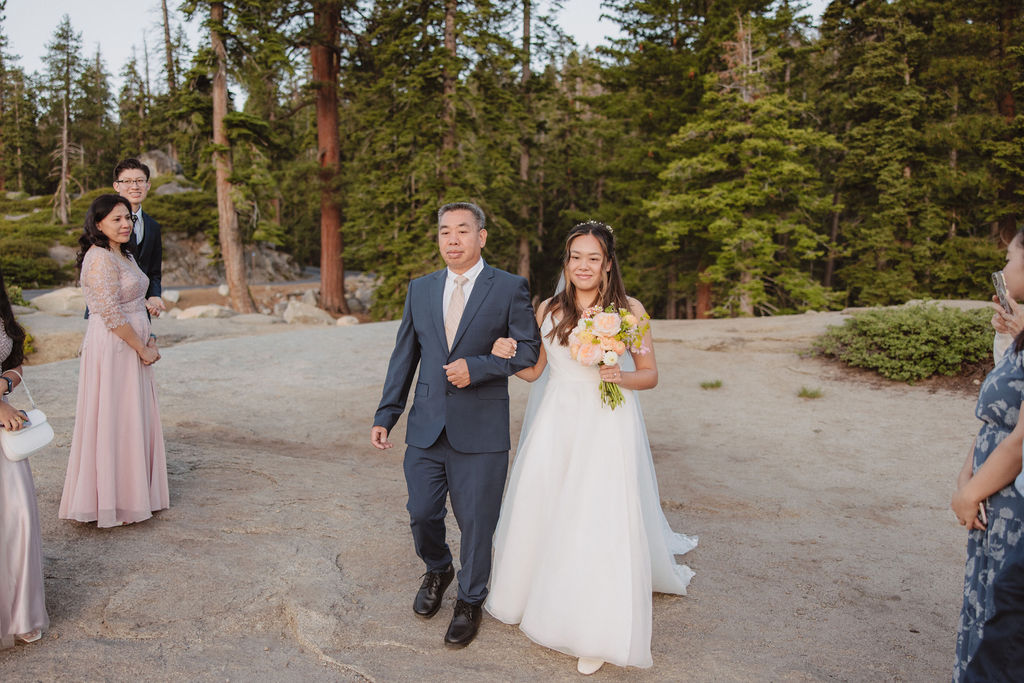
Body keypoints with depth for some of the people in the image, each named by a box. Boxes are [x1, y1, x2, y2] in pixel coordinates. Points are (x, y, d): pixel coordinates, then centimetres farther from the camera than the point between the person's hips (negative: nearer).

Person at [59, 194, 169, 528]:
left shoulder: (124, 255, 15)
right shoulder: (100, 258, -16)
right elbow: (112, 315, -20)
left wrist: (150, 339, 7)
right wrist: (143, 349, -13)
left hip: (133, 347, 10)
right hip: (112, 349, -10)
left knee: (134, 421, 14)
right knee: (114, 422, -1)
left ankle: (133, 495, 26)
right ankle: (112, 503, 11)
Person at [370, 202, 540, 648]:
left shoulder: (509, 288, -3)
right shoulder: (420, 289, 8)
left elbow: (528, 349, -4)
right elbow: (404, 356, 11)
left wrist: (477, 367, -17)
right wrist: (386, 415, 7)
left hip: (480, 431, -3)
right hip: (426, 427, 4)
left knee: (476, 522, 7)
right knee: (422, 514, 12)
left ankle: (470, 601, 32)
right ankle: (437, 571, 44)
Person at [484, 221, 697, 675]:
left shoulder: (629, 310, -3)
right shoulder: (549, 310, 5)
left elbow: (650, 374, 2)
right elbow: (534, 369, 11)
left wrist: (623, 377, -19)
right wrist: (506, 358, -8)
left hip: (608, 425, -3)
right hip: (557, 422, 3)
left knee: (601, 521, -3)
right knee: (543, 513, 10)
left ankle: (598, 631, 13)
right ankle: (540, 593, 37)